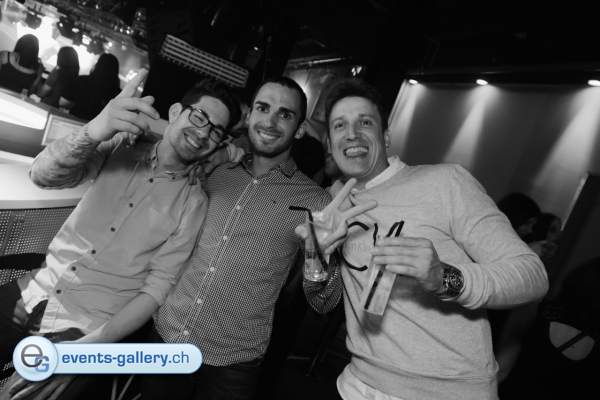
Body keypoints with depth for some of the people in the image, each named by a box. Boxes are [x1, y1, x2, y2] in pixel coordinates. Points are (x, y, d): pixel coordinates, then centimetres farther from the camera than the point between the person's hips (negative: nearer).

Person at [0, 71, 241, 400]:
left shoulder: (193, 204, -9)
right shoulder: (118, 150, 0)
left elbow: (156, 289, -11)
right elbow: (43, 175, -14)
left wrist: (87, 348, -21)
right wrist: (92, 132, -34)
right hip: (31, 293, 3)